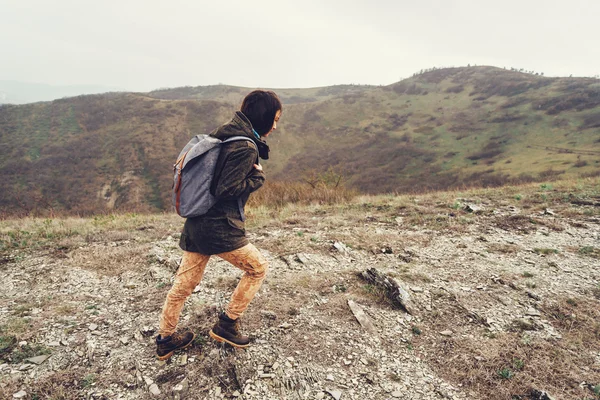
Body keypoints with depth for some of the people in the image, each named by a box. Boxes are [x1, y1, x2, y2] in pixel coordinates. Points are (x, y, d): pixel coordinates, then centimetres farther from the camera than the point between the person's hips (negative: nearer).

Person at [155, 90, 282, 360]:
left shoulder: (225, 133, 11)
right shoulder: (246, 147, -17)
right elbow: (227, 190, -20)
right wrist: (257, 177, -7)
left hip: (196, 224, 9)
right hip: (220, 229, -9)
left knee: (184, 283, 18)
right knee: (258, 268, 12)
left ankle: (165, 339, 34)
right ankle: (226, 325, 21)